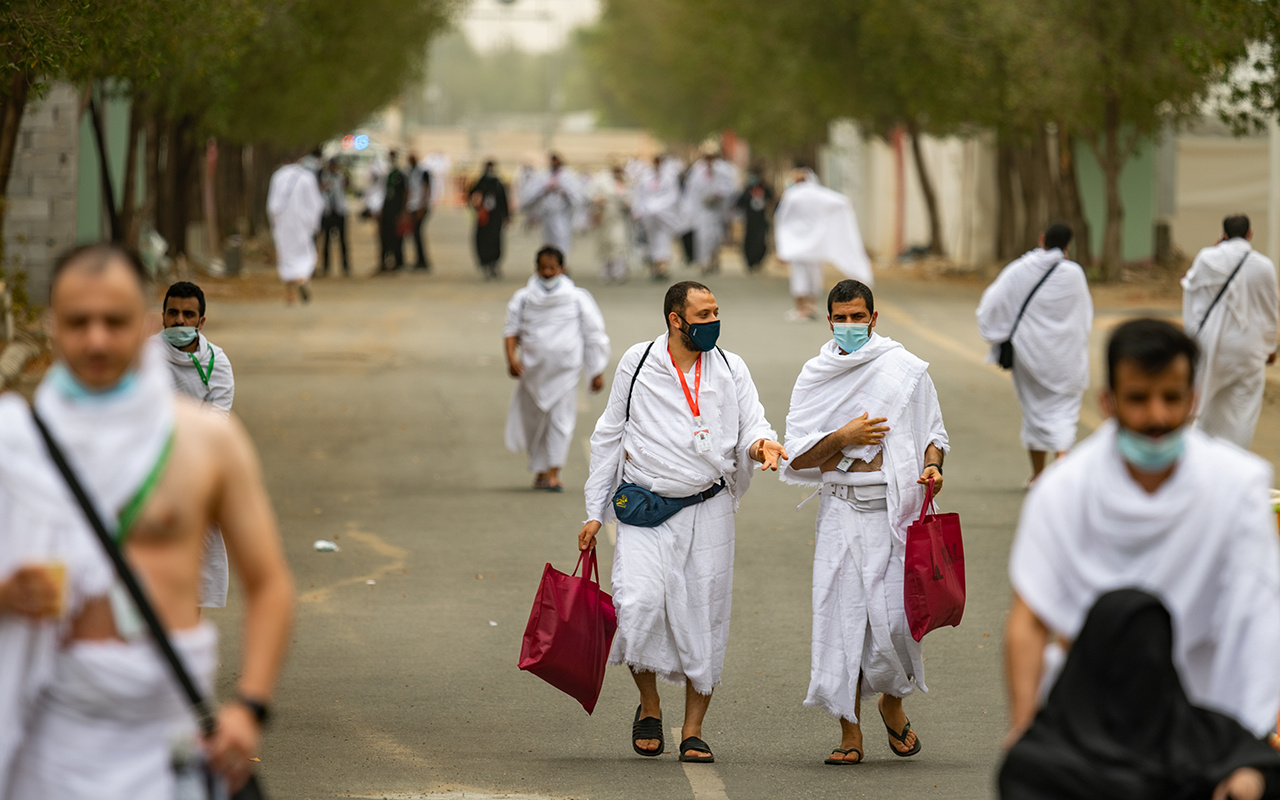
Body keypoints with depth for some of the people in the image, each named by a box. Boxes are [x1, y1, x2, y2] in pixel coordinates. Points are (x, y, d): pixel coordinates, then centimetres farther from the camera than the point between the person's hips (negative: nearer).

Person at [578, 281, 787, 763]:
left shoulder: (730, 369, 6)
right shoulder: (638, 364, 2)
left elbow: (752, 427, 5)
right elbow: (609, 437, 8)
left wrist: (761, 445, -22)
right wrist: (594, 512, 6)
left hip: (708, 509, 2)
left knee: (705, 618, 2)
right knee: (639, 603, -20)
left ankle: (693, 731, 13)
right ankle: (649, 705, 3)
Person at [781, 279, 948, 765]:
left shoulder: (905, 369, 6)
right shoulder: (815, 377, 9)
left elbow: (933, 433, 12)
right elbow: (798, 458, 5)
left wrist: (931, 466, -9)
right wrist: (842, 438, -11)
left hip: (895, 505, -1)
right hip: (841, 508, 1)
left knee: (893, 613, -7)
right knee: (842, 612, -4)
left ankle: (893, 703, 22)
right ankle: (850, 733, 4)